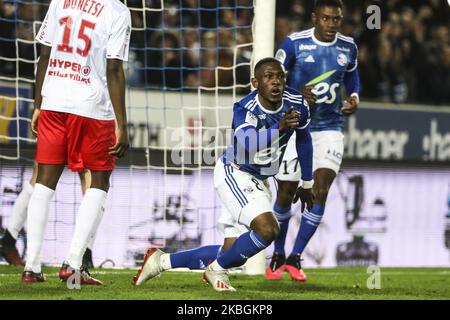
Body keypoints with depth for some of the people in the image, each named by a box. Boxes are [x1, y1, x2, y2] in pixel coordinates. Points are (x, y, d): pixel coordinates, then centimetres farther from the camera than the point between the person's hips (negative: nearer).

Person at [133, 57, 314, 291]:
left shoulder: (297, 104, -8)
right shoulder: (245, 109, -24)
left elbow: (304, 140, 12)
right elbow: (248, 145, -42)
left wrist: (307, 184, 20)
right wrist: (279, 127, -56)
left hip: (258, 182, 7)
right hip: (234, 174, -7)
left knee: (234, 254, 7)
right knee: (267, 229, -28)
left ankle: (161, 261, 20)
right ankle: (216, 270, -4)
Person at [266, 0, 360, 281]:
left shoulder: (348, 47, 1)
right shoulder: (295, 43, -10)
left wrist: (354, 97, -1)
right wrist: (297, 95, -23)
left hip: (330, 128, 2)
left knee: (321, 189, -13)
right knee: (286, 193, 4)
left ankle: (295, 257, -3)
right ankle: (278, 256, 24)